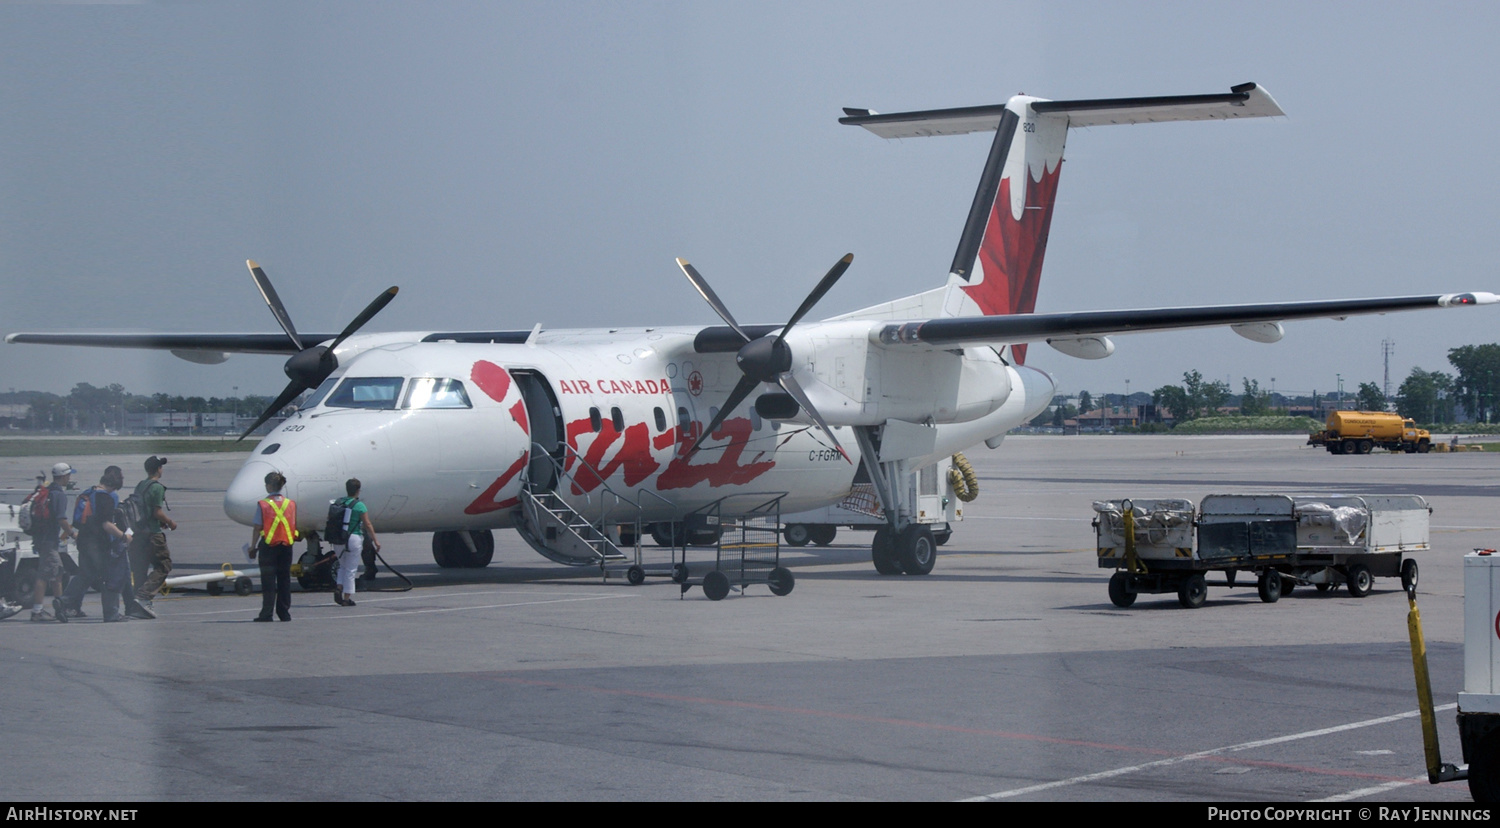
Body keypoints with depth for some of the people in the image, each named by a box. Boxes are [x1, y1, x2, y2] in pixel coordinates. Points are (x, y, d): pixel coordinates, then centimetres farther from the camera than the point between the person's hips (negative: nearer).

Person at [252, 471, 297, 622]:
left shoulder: (263, 505, -8)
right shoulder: (291, 504, 4)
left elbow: (258, 529, -7)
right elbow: (294, 527, 8)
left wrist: (253, 547, 2)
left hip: (268, 546, -4)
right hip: (286, 546, 4)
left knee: (268, 580, -1)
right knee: (284, 579, 9)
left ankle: (267, 613, -3)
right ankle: (284, 612, 12)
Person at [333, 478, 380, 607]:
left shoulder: (338, 503, 4)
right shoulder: (359, 506, -9)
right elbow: (367, 525, -7)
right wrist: (375, 541, 2)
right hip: (354, 538, -4)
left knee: (343, 566, 23)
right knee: (351, 569, 4)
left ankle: (338, 587, 2)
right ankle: (347, 598, 6)